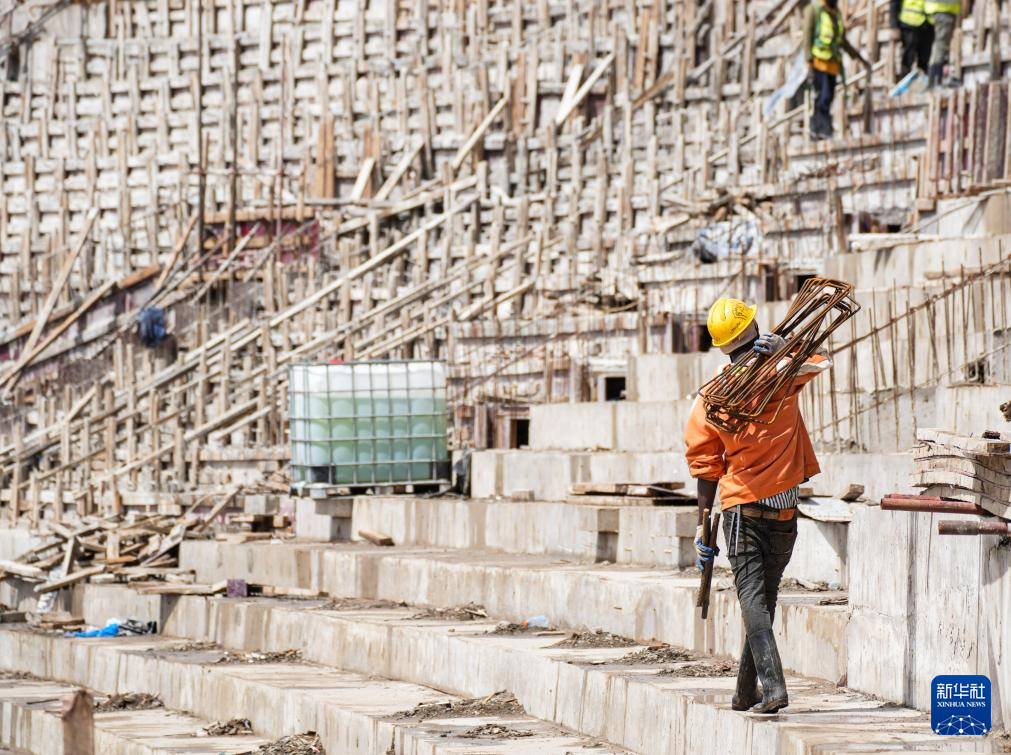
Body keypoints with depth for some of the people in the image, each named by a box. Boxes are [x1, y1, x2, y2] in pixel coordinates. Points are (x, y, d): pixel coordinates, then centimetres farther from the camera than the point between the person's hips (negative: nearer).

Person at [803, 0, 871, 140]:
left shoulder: (836, 13, 16)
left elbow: (843, 41, 24)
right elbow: (807, 38, -7)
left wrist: (861, 59, 25)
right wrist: (809, 65, -14)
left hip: (832, 64, 6)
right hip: (818, 62, -6)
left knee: (827, 98, 2)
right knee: (823, 98, -16)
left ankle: (816, 131, 7)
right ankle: (824, 130, -19)